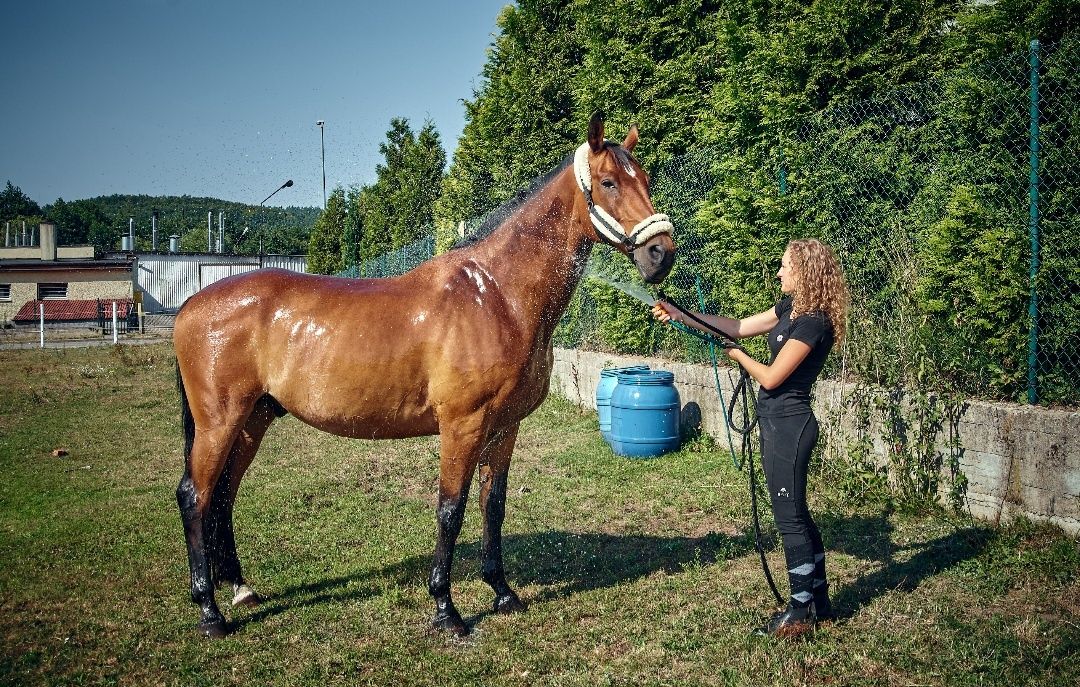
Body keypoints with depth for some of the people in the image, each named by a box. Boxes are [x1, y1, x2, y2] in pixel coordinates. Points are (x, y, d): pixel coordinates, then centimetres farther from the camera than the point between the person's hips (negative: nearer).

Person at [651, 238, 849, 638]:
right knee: (796, 515, 17)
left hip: (788, 425, -10)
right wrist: (679, 315, 10)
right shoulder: (792, 308, 9)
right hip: (781, 423, 10)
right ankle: (819, 601, 28)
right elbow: (738, 327, 13)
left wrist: (736, 354, 0)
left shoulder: (812, 322, -20)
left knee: (790, 518, 0)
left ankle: (801, 611, 12)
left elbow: (770, 378, -18)